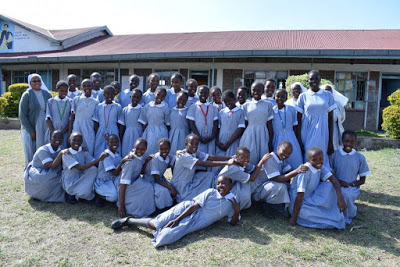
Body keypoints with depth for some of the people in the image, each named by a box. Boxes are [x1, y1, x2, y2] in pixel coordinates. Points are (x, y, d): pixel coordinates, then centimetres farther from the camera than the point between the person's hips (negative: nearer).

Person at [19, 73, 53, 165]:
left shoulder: (47, 94, 6)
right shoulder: (27, 95, -3)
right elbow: (22, 115, -6)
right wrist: (31, 131, -10)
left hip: (45, 128, 3)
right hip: (30, 128, -2)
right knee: (30, 153, 0)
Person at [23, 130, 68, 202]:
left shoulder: (61, 148, -9)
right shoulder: (43, 150, -28)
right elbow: (53, 166, -39)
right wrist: (61, 153, -50)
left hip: (48, 172, 6)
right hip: (35, 173, -6)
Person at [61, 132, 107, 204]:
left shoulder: (84, 152, 0)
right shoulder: (66, 154, -18)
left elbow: (96, 165, -5)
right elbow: (80, 168, -30)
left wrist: (102, 158, -26)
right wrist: (98, 159, -35)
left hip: (81, 178, 6)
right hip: (70, 182, -6)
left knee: (93, 169, -24)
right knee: (86, 193, -33)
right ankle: (71, 194, 3)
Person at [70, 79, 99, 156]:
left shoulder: (96, 102, 5)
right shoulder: (76, 100, 3)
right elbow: (72, 118, 5)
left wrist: (96, 134, 3)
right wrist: (70, 133, 0)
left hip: (90, 130, 1)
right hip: (77, 128, 0)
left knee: (89, 151, 1)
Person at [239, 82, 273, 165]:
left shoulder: (268, 105, 6)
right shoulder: (246, 105, 7)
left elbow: (270, 125, 4)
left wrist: (270, 142, 0)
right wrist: (243, 139, 3)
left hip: (263, 136, 0)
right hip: (249, 135, 0)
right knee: (249, 159, 0)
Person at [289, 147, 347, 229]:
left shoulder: (320, 167, -6)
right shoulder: (304, 172, -27)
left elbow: (334, 180, -14)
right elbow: (300, 196, -28)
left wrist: (340, 198, -31)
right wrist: (293, 218, -25)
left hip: (311, 198, 6)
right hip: (302, 202, -6)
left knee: (329, 186, -12)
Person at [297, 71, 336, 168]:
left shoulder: (328, 95, 6)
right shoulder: (303, 96, 3)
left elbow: (330, 118, 6)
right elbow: (299, 120, 3)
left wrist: (331, 141, 2)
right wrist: (299, 141, -3)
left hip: (322, 134, 1)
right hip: (307, 134, -1)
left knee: (322, 161, 3)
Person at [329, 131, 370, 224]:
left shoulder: (360, 157, 3)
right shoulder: (334, 154, 2)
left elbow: (362, 180, 6)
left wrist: (351, 184, -13)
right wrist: (338, 181, -15)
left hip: (352, 188, -1)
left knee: (345, 194, -35)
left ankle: (350, 214, -3)